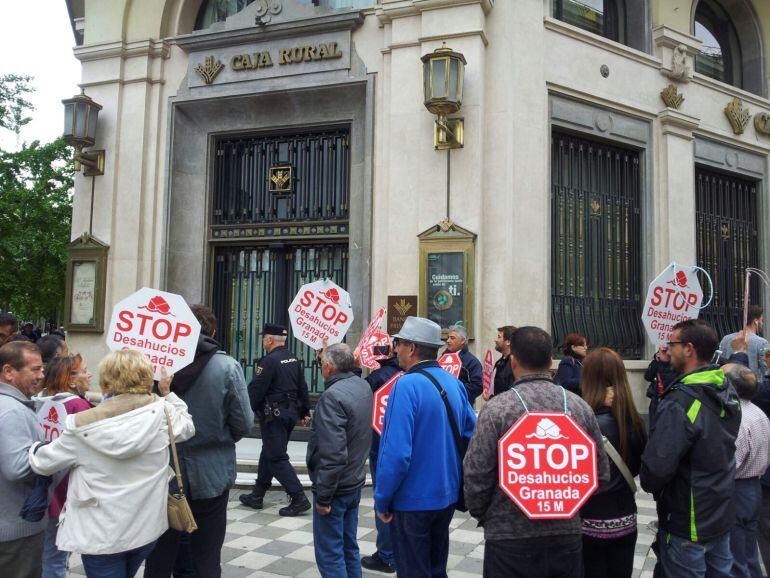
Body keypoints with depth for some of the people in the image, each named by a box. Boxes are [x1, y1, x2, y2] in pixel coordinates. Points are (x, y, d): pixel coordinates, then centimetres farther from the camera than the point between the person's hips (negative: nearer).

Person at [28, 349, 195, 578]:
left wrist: (33, 448, 21)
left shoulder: (84, 425, -16)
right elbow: (187, 427, 9)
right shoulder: (162, 412, -12)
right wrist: (168, 393, 16)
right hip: (146, 528, 3)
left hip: (101, 535, -3)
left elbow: (43, 463, -1)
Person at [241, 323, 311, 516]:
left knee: (277, 458, -3)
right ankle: (257, 496, 29)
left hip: (273, 415, -9)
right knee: (268, 453, 19)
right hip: (291, 413, 9)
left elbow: (255, 390, -17)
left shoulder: (269, 361, -17)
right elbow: (303, 388, 13)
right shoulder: (294, 360, 9)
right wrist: (305, 412, 19)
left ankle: (299, 499, -5)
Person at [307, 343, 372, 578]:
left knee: (330, 555, 3)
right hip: (355, 482, 8)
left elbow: (333, 453, -26)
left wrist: (323, 495, -20)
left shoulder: (332, 396, -23)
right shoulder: (363, 386, 2)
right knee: (349, 548, 20)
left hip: (335, 487, -8)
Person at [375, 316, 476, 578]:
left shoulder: (407, 385, -21)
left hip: (413, 500, -7)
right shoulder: (454, 382, 1)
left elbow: (396, 452, -26)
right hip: (447, 496, 7)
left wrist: (382, 500, -15)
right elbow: (471, 435, 9)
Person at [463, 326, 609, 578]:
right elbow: (601, 473, 3)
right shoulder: (580, 406, -3)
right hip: (568, 534, 4)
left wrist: (481, 514, 7)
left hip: (510, 539, -3)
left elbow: (476, 474, -13)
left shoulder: (497, 408, -15)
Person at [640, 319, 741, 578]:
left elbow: (656, 468, -29)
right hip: (723, 517, 8)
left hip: (687, 527, -8)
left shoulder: (680, 402, -28)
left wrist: (649, 484, -10)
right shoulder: (728, 392, 0)